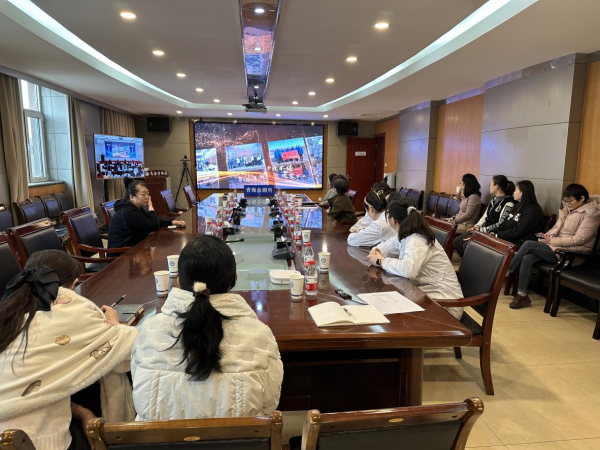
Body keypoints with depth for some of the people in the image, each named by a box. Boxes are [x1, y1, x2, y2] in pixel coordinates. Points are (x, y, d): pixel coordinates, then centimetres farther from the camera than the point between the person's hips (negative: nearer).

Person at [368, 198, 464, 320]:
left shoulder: (416, 241, -25)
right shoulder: (405, 235, 3)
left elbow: (407, 269, -41)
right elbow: (389, 245, 20)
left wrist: (381, 261, -24)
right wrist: (377, 250, -3)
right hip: (426, 292, 8)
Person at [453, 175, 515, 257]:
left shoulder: (508, 203, -14)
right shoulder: (494, 199, 13)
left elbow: (501, 224, -18)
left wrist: (482, 229, -18)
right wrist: (476, 226, -1)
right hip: (482, 230, 9)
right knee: (457, 241, -4)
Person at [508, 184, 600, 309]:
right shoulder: (569, 209, 13)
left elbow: (579, 239, -17)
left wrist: (552, 241, -19)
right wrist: (548, 235, -5)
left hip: (572, 253, -7)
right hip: (559, 246, 7)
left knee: (529, 244, -22)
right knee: (527, 259, -20)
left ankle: (507, 272, -6)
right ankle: (522, 295, -17)